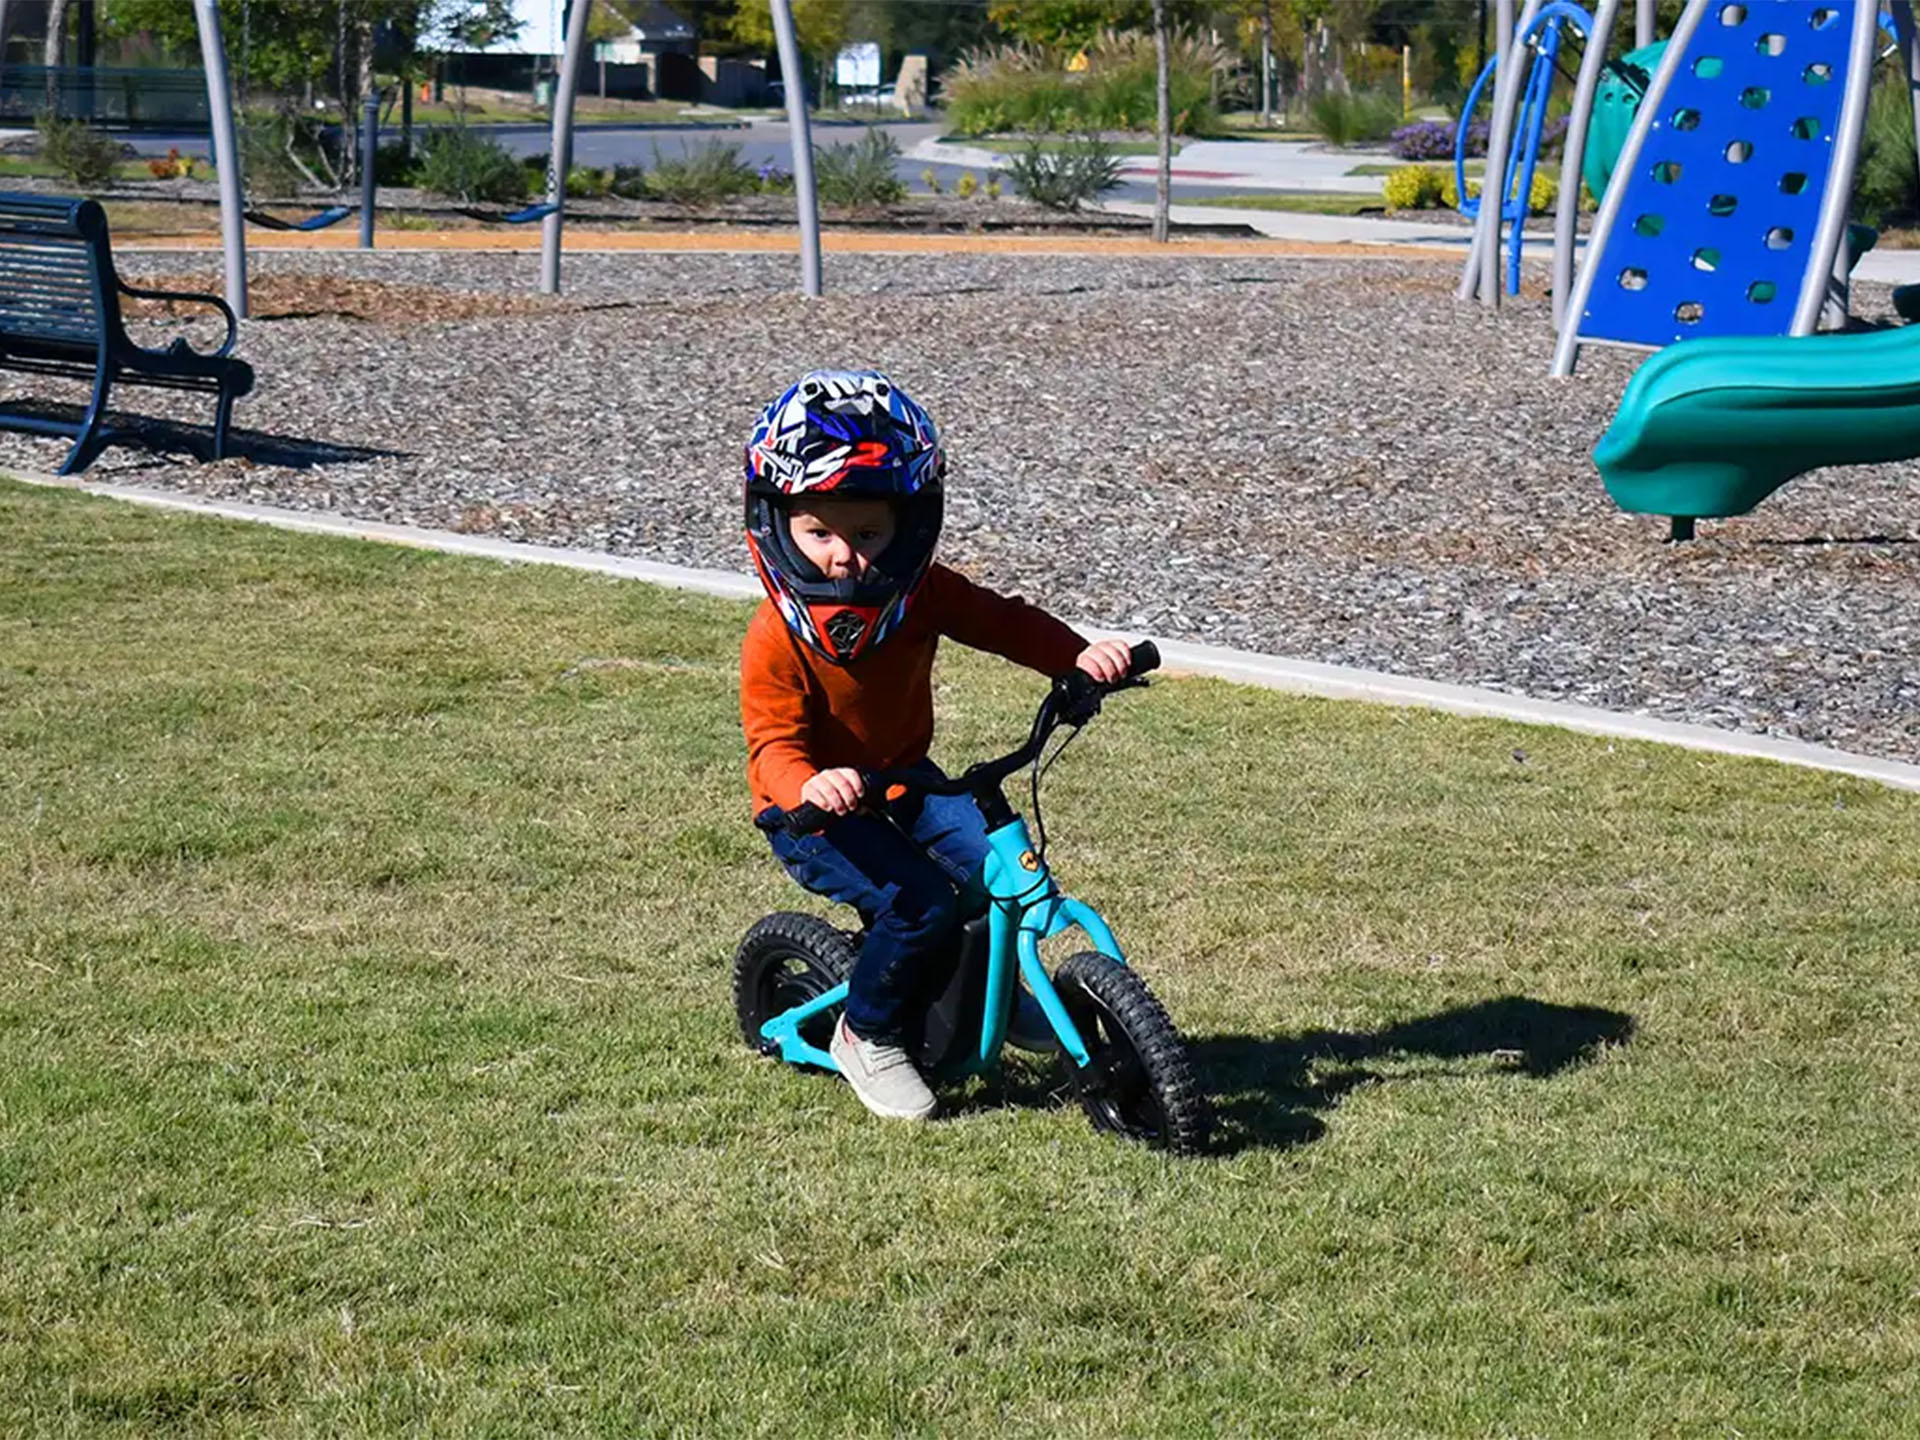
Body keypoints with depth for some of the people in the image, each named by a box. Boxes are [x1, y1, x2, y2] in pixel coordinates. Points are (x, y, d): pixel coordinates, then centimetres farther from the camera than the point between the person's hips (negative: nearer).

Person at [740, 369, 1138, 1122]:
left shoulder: (921, 594, -10)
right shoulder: (776, 639, -24)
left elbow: (1002, 622, -6)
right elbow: (773, 742, -28)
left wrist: (1081, 655, -24)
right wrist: (808, 786, -51)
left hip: (902, 780, 6)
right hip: (812, 810, -5)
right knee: (918, 904, -25)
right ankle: (867, 1037, 0)